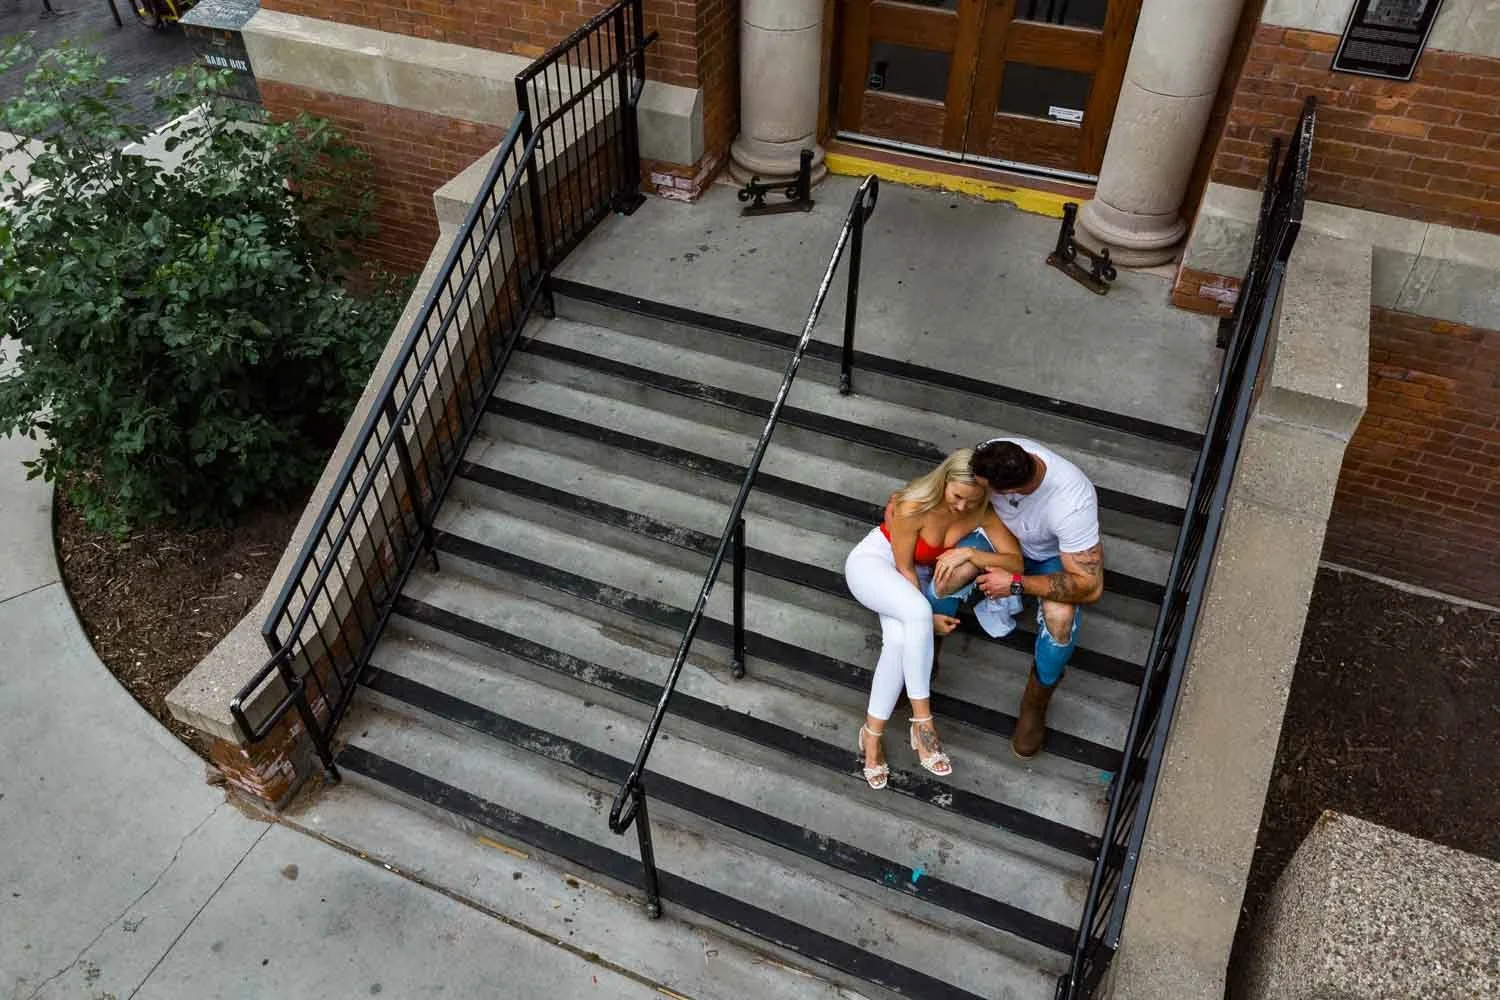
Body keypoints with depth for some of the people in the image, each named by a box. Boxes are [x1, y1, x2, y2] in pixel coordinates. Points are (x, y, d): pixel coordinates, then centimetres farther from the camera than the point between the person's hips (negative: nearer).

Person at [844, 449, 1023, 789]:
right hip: (873, 562, -4)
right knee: (917, 611, -37)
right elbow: (903, 567, -20)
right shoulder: (913, 507, -29)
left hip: (915, 577, 4)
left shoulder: (983, 513, -17)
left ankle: (872, 733, -16)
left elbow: (1016, 561, -17)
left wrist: (970, 553, -32)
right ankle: (922, 720, -29)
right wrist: (928, 616, -21)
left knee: (901, 640, -29)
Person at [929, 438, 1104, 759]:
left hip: (1054, 557, -3)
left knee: (1060, 617, -33)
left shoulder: (1071, 504, -43)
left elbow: (1090, 587, -37)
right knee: (947, 576, -25)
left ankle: (1035, 705, -4)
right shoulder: (994, 456, -31)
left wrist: (1016, 583, -36)